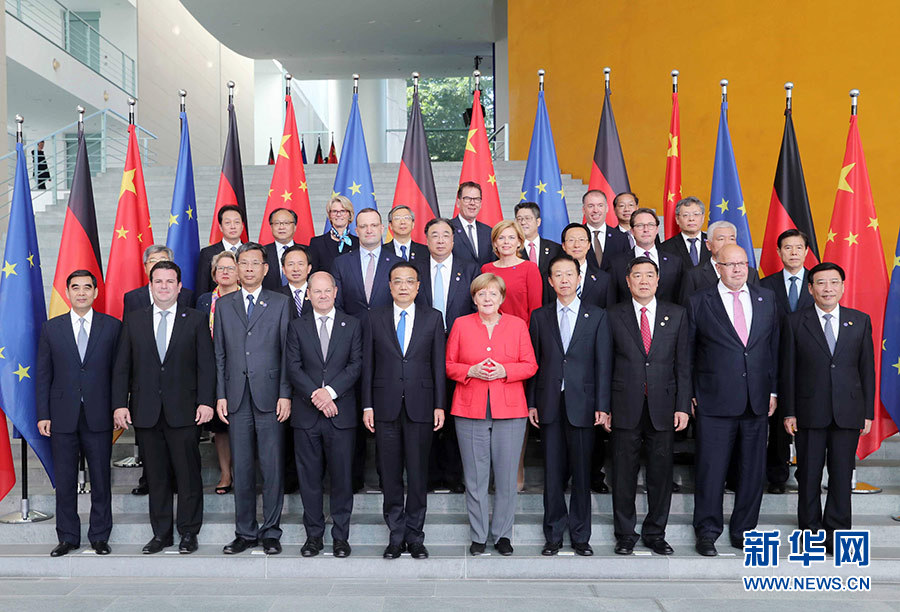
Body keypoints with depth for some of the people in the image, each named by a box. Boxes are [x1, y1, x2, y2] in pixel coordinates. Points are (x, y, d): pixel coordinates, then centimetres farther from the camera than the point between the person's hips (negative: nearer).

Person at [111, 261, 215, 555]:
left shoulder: (195, 320, 4)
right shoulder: (133, 320, 9)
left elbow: (206, 365, 0)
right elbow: (122, 366, 8)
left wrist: (206, 402, -8)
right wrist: (120, 404, 0)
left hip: (184, 411, -2)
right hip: (146, 412, 2)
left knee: (188, 474, 3)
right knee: (156, 476, 10)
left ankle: (188, 532, 17)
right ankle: (161, 533, 23)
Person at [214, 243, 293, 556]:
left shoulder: (280, 303, 5)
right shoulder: (224, 304, 12)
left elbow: (287, 352, 1)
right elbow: (219, 354, 10)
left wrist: (285, 395, -7)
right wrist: (220, 395, 3)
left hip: (269, 396, -2)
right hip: (237, 397, 2)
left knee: (272, 467, 2)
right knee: (241, 468, 8)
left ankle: (271, 532, 15)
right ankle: (245, 533, 20)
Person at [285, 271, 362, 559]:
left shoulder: (352, 325, 6)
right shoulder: (297, 326, 8)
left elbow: (356, 365, -1)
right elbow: (293, 367, 0)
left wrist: (330, 391, -13)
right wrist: (315, 395, -13)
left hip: (341, 412, -1)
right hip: (306, 414, 1)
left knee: (342, 476, 4)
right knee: (309, 478, 7)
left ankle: (341, 536, 16)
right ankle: (314, 534, 20)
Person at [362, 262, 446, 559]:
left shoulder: (433, 318, 5)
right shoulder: (374, 320, 7)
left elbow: (439, 364, 4)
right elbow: (368, 365, 6)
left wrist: (439, 405, -1)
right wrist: (367, 406, 0)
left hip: (420, 407, 0)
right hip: (386, 407, 1)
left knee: (418, 474, 5)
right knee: (390, 475, 7)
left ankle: (415, 536, 19)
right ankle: (396, 535, 20)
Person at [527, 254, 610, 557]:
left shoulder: (597, 316, 5)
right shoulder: (540, 316, 9)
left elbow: (603, 363, 1)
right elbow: (533, 362, 8)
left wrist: (602, 405, -5)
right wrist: (531, 402, 3)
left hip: (582, 404, -1)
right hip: (549, 405, 1)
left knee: (582, 472, 5)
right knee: (552, 472, 6)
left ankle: (580, 536, 18)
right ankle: (554, 535, 18)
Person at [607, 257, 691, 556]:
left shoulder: (677, 314, 6)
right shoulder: (614, 315, 2)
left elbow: (683, 363, 5)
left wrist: (683, 405, -1)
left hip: (663, 407, 1)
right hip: (625, 407, -1)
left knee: (661, 474, 9)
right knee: (624, 475, 6)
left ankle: (655, 534, 25)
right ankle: (625, 535, 21)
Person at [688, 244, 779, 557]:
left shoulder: (767, 298, 10)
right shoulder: (699, 302, 0)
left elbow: (774, 346, 12)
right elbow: (687, 353, 2)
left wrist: (773, 390, 7)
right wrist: (689, 396, -2)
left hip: (756, 401, 3)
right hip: (715, 402, -3)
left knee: (753, 469, 10)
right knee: (711, 469, 1)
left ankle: (743, 530, 25)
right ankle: (707, 532, 16)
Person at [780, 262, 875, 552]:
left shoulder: (860, 321, 7)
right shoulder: (795, 322, 1)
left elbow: (867, 369, 8)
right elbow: (787, 370, 0)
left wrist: (868, 412, 4)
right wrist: (789, 412, -3)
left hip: (848, 413, 1)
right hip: (809, 413, -1)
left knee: (842, 475, 6)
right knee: (809, 474, 7)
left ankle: (836, 533, 20)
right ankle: (811, 531, 21)